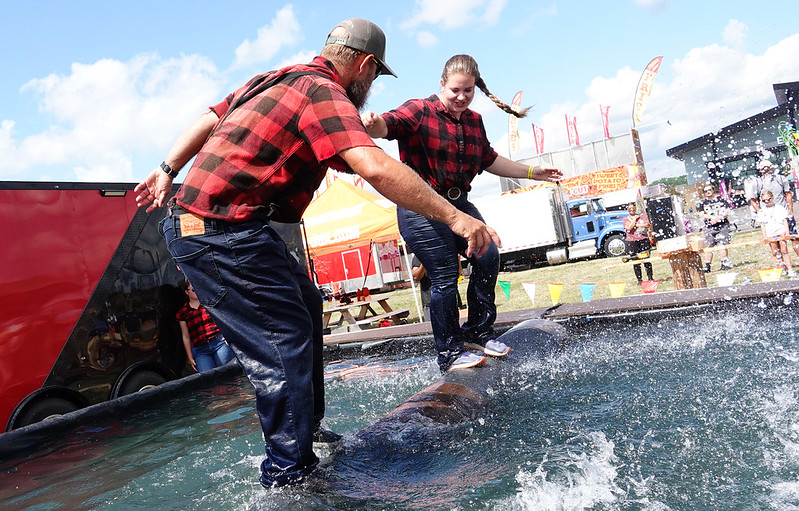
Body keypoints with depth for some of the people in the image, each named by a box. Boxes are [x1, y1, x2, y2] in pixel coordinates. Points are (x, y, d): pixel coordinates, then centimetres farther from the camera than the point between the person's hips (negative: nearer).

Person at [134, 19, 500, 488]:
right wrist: (453, 216, -24)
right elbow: (375, 168, -27)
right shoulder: (325, 93, -12)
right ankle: (289, 475, 3)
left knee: (305, 303, 17)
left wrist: (167, 172, 30)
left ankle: (307, 427, 28)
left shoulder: (277, 79, 18)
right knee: (285, 345, -7)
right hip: (222, 235, -10)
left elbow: (209, 119, 25)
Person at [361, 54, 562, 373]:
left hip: (459, 203, 8)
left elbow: (489, 160, 27)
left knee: (487, 257, -1)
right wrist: (372, 124, -51)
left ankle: (478, 332, 18)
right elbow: (388, 125, -26)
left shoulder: (474, 121, 15)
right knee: (445, 277, -9)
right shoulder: (420, 111, -8)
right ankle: (449, 353, 5)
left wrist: (531, 173, 30)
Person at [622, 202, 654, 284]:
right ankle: (639, 280, 4)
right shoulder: (625, 219, 8)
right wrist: (635, 218, -4)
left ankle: (650, 278, 8)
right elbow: (629, 228, -11)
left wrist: (637, 225, -5)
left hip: (643, 240, 1)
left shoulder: (642, 215, 12)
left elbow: (648, 225, -2)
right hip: (632, 242, -1)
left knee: (646, 260, -1)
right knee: (636, 262, -1)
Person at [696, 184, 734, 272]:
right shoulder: (701, 202, 7)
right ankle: (707, 266, 2)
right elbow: (700, 214, -3)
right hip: (709, 227, 0)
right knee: (709, 247, -3)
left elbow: (727, 211, 1)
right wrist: (711, 217, -17)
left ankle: (724, 263, 4)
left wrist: (718, 218, -15)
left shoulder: (720, 199, 7)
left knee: (723, 245, -4)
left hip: (723, 225, 0)